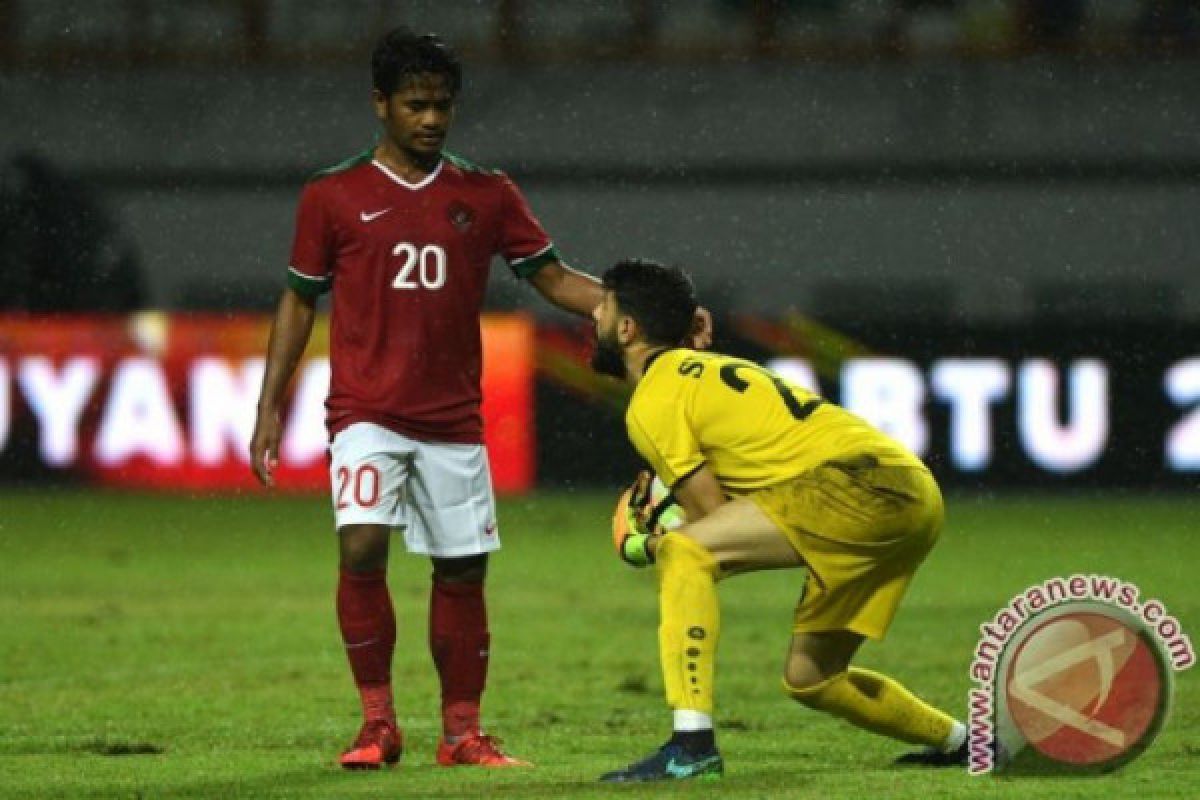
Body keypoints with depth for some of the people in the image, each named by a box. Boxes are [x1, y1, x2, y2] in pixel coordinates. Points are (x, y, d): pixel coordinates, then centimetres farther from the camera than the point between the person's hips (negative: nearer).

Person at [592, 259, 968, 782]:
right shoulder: (707, 369, 25)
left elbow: (713, 523, -4)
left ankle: (691, 746, -26)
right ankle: (959, 742, 37)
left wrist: (644, 547, 11)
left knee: (682, 553, -17)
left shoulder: (653, 404, -3)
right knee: (808, 677, 21)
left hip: (860, 484, -10)